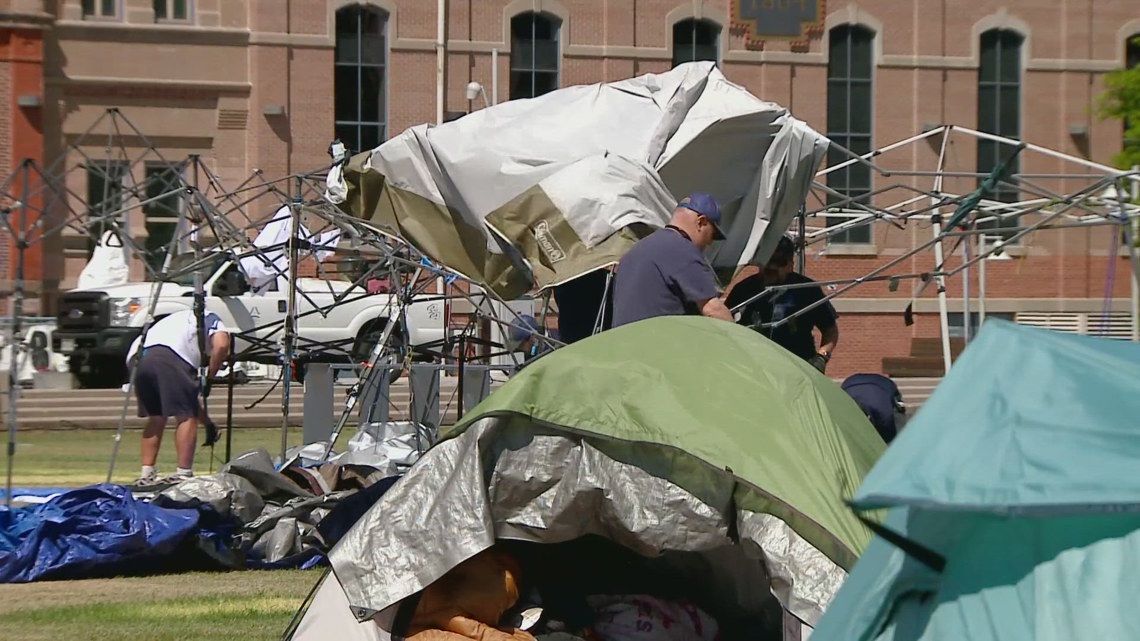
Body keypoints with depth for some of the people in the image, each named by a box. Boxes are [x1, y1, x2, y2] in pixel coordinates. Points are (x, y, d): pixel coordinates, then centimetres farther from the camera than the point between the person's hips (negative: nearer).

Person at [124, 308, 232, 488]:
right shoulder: (211, 319, 28)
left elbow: (185, 393, 43)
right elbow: (221, 345, 2)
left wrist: (206, 420, 46)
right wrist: (209, 379, 11)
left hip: (136, 357, 7)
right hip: (167, 356, -7)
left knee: (155, 417, 22)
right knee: (187, 416, 1)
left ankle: (146, 475, 19)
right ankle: (183, 474, -5)